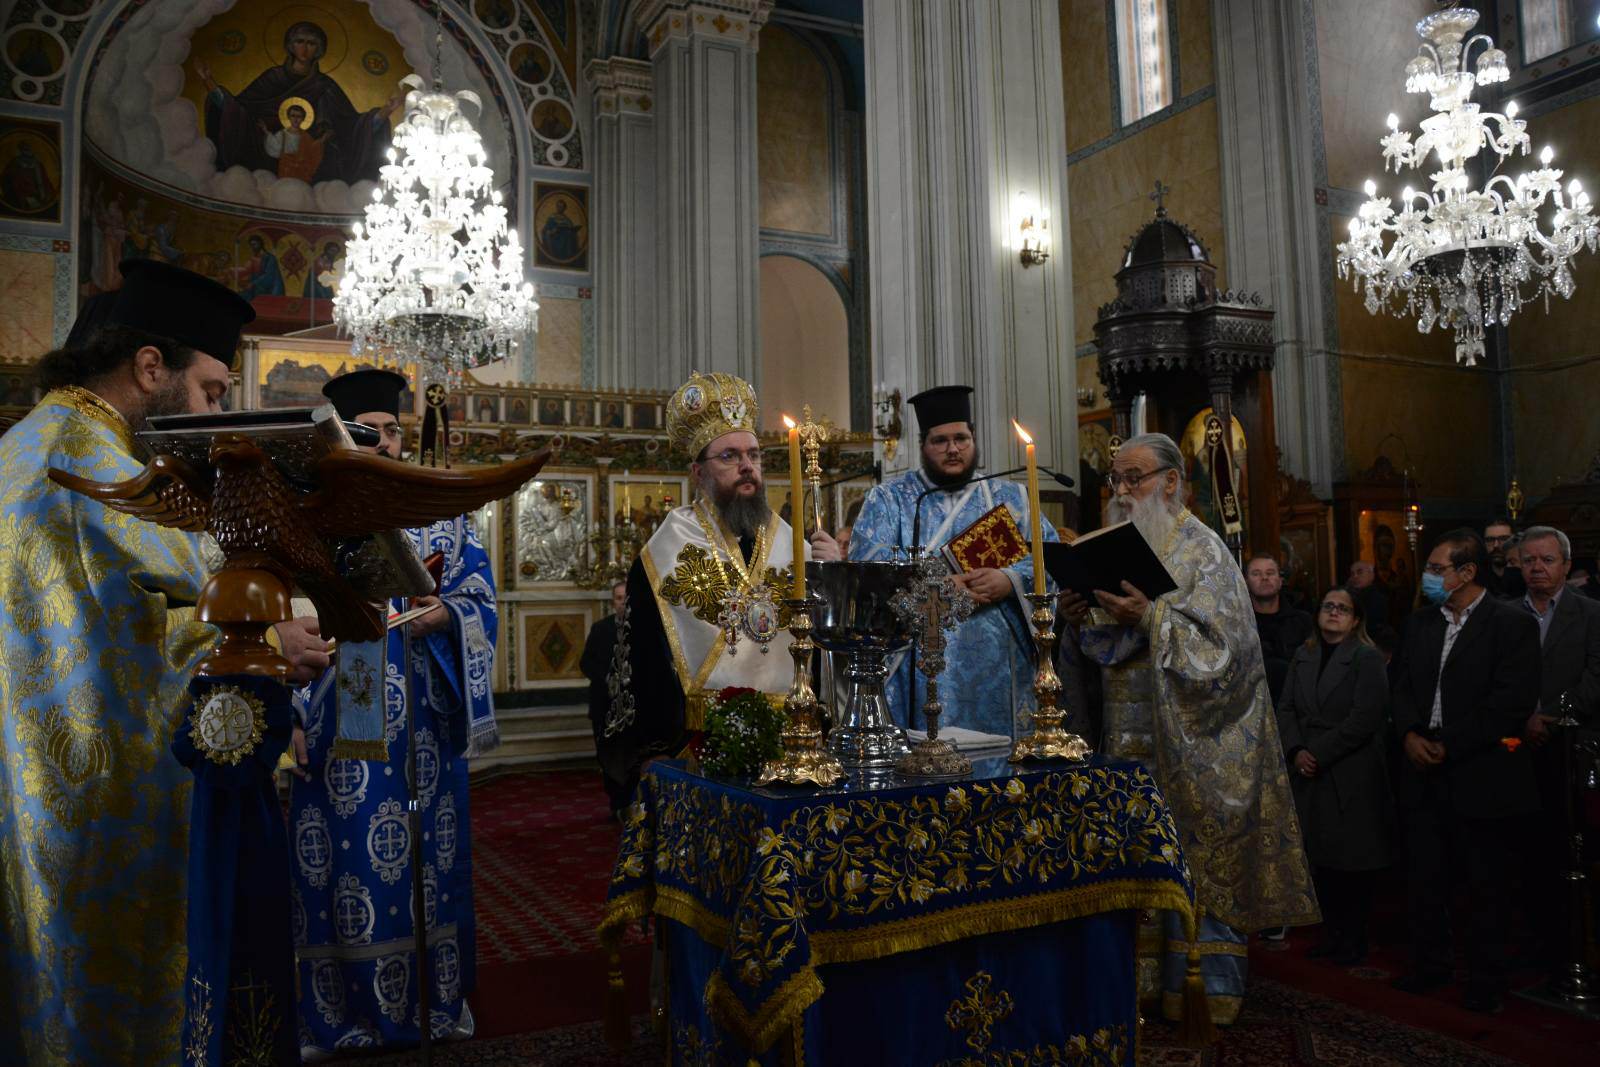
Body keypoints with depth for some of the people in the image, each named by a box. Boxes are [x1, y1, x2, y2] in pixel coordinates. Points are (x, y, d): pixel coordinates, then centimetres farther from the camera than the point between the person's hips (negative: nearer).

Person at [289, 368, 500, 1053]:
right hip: (334, 721, -1)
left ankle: (437, 997, 22)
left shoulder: (439, 514, 9)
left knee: (427, 854, 7)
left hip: (418, 721, 1)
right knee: (340, 860, 2)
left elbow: (479, 599, 5)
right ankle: (339, 1011, 17)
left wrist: (444, 617, -15)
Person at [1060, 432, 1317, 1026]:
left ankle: (1214, 987, 11)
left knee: (1197, 857, -1)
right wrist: (1083, 622, -4)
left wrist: (1151, 618, -25)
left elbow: (1223, 643, -16)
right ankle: (1171, 981, 18)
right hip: (1135, 738, 7)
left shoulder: (1201, 550, -7)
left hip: (1189, 740, -6)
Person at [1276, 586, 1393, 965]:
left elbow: (1364, 719, -14)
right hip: (1310, 775, 5)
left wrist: (1320, 754, -14)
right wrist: (1296, 750, -7)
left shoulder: (1368, 658, -6)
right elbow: (1286, 708, 9)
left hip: (1353, 776, -5)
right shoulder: (1303, 655, 12)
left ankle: (1353, 941, 15)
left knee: (1352, 860, 3)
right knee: (1322, 858, 10)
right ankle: (1330, 935, 21)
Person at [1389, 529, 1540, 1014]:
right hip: (1425, 774, 6)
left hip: (1482, 777, -5)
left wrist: (1448, 747, -16)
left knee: (1486, 884, 7)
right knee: (1424, 878, 13)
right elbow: (1402, 686, 12)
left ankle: (1485, 982, 21)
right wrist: (1410, 735, -7)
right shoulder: (1420, 622, 11)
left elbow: (1513, 701, -16)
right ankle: (1430, 965, 29)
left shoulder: (1513, 624, -9)